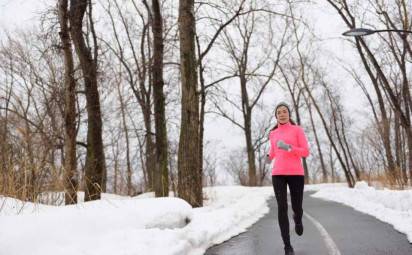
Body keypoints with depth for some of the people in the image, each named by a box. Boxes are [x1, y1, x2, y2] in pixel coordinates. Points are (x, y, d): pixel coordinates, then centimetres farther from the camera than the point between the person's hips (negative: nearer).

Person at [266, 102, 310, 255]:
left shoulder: (297, 130, 3)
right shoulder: (273, 134, 14)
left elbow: (306, 152, -3)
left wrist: (288, 147, -19)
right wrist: (269, 157, 7)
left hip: (296, 174, -1)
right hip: (278, 174, 2)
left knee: (297, 208, 4)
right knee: (282, 208, -12)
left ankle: (297, 219, 44)